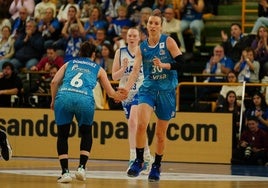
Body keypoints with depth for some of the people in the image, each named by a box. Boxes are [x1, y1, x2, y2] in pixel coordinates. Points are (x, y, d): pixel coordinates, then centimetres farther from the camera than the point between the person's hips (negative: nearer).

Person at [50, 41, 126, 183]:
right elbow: (111, 93, 29)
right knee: (86, 134, 21)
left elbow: (54, 82, 13)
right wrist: (120, 96, 50)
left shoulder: (69, 64, 27)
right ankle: (81, 167, 8)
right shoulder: (98, 69, 25)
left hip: (64, 96, 1)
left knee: (62, 135, 11)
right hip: (84, 99, -1)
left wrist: (53, 100, 25)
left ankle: (65, 172, 2)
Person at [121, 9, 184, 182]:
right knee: (141, 124, -22)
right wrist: (127, 88, -21)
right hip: (148, 88, 1)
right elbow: (136, 70, -6)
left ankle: (156, 167, 23)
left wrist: (163, 65, -23)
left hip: (167, 91, -1)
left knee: (161, 133, 7)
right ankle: (139, 161, -9)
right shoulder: (142, 48, 3)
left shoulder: (168, 41, -3)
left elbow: (181, 62, -9)